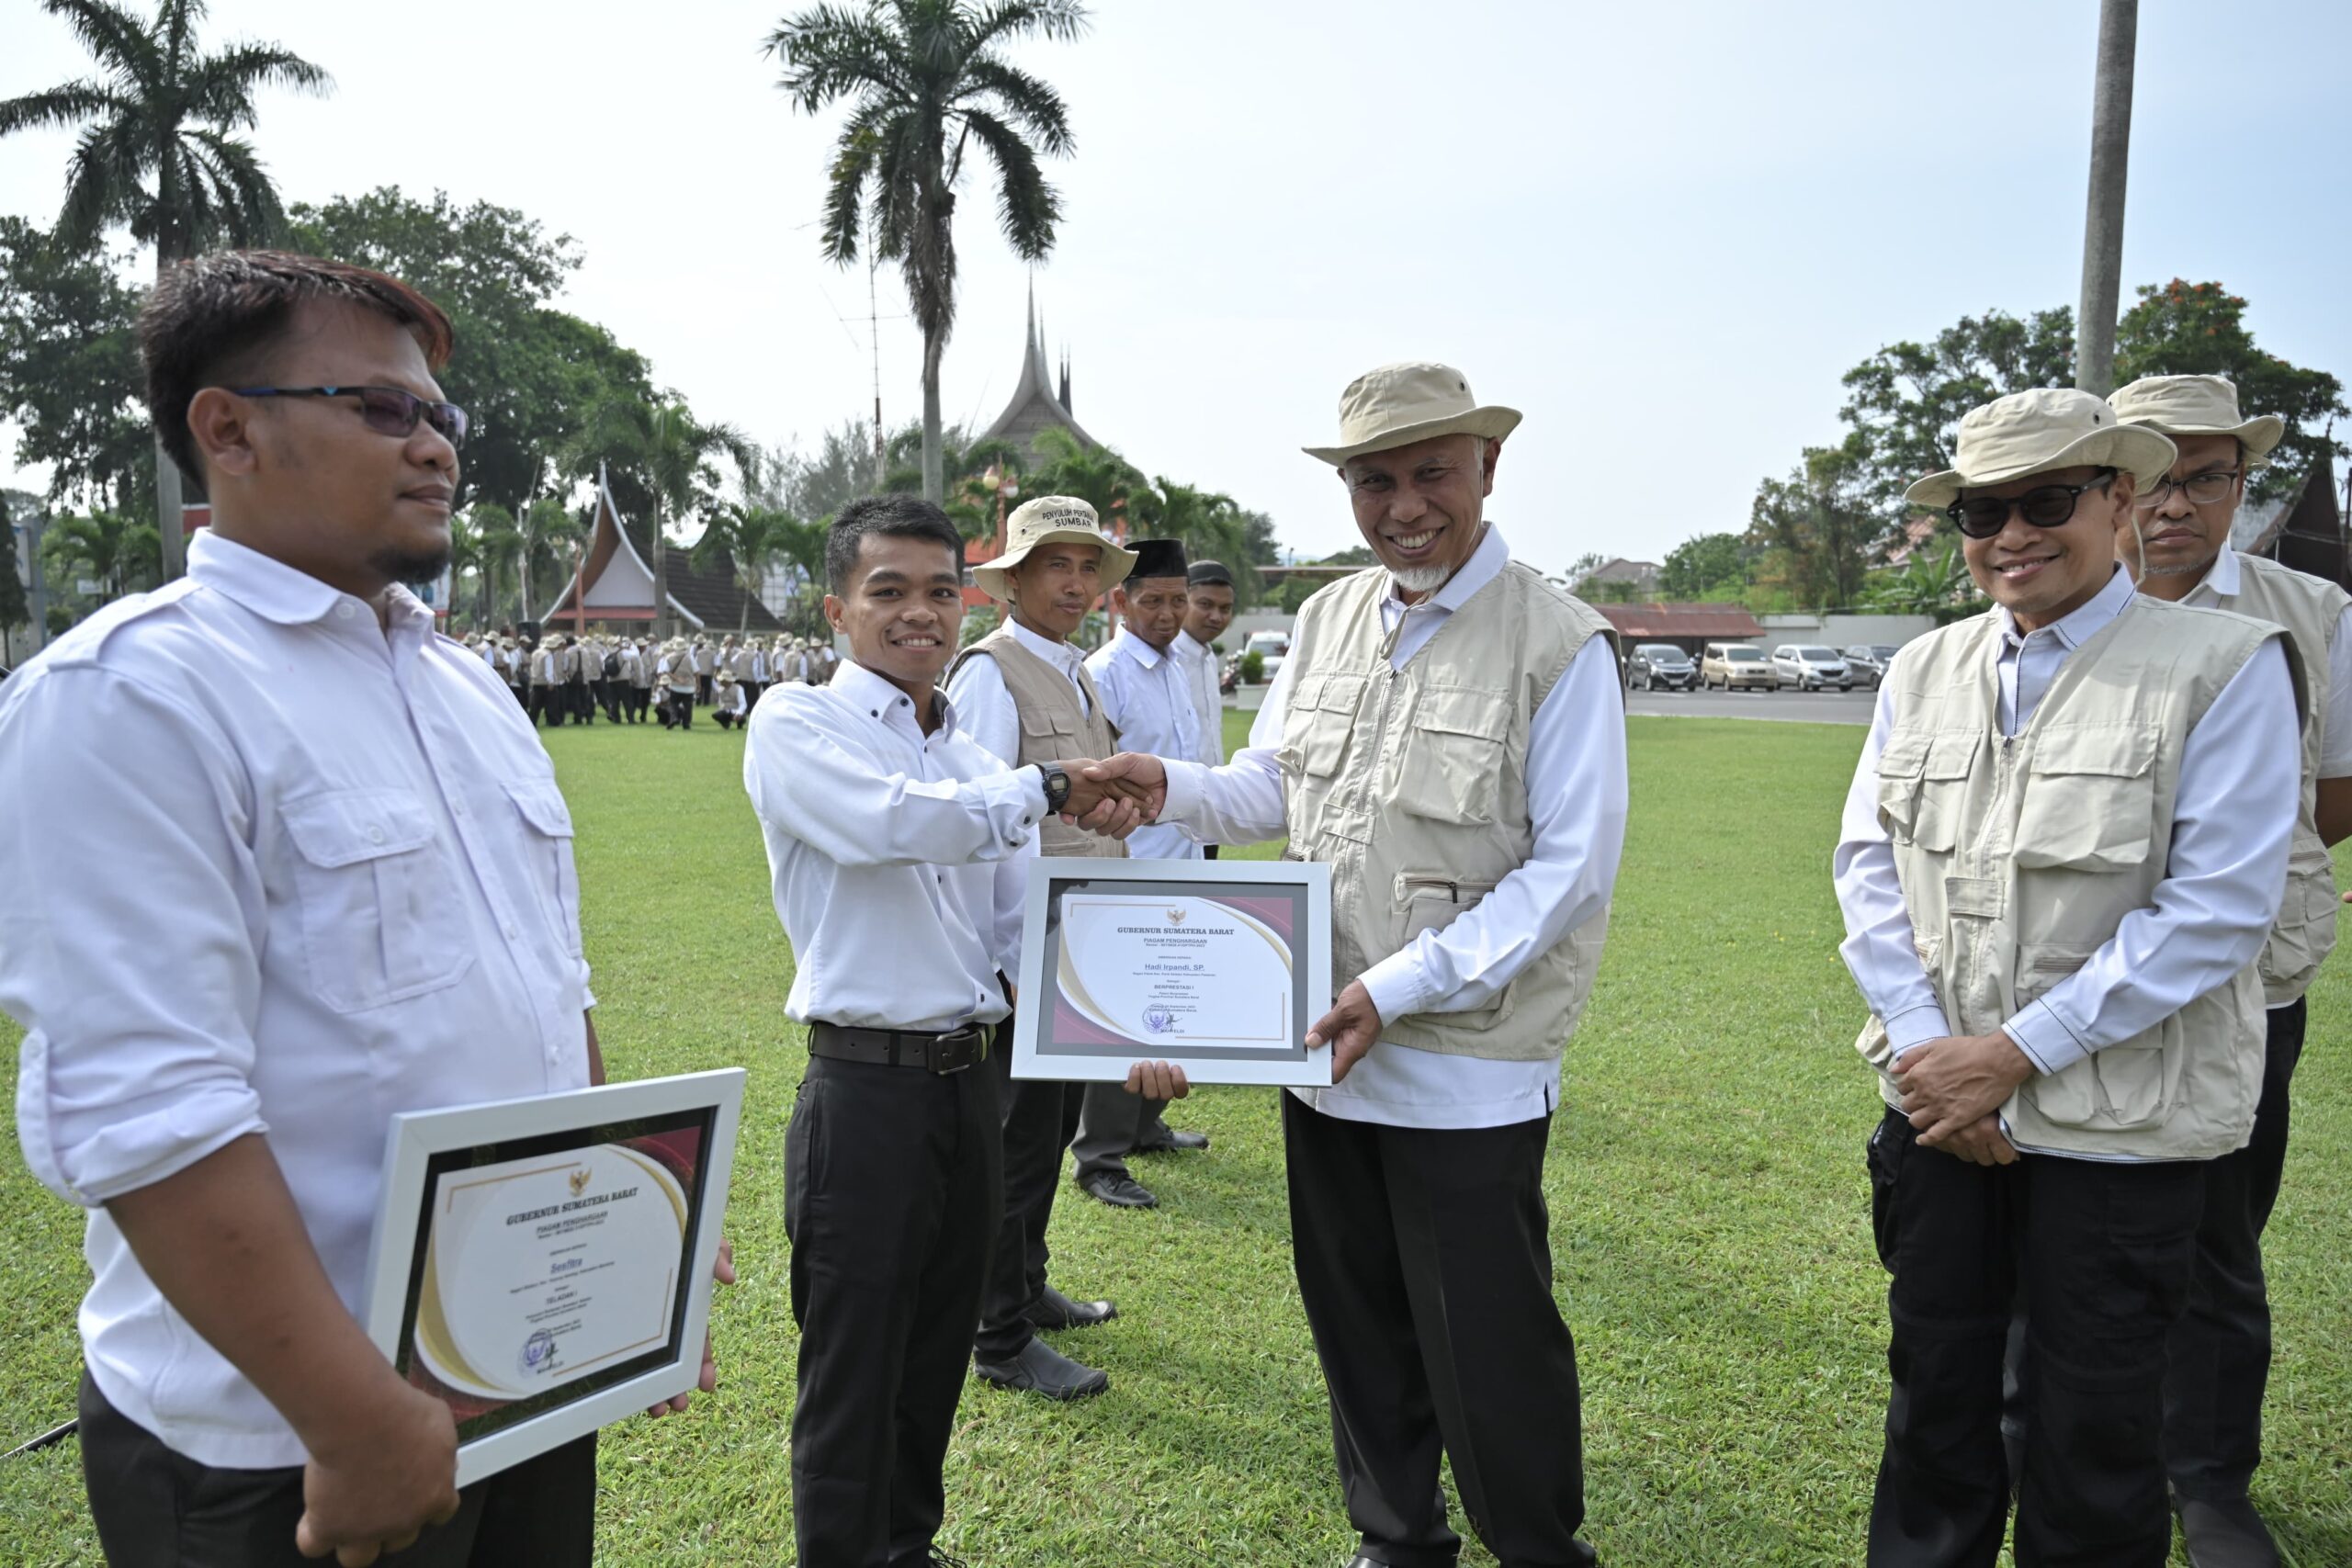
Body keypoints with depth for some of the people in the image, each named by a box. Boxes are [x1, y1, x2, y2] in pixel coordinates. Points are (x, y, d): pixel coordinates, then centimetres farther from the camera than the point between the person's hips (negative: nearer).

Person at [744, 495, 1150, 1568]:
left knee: (934, 1366, 20)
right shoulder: (797, 725, -6)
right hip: (866, 1091, -6)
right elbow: (898, 820, -26)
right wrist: (1048, 787, -16)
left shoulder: (973, 757, 12)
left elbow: (1024, 928, 11)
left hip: (970, 1085, 6)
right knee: (852, 1381, 6)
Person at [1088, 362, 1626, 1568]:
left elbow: (1570, 868, -14)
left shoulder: (1558, 643, -11)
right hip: (1326, 1055, 6)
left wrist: (1400, 988, -19)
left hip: (1468, 1071, -6)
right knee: (1358, 1331, 20)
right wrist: (1174, 789, -5)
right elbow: (1271, 787, 17)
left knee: (1489, 1354, 6)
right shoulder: (1327, 620, 7)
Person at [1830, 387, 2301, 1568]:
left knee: (2093, 1427, 11)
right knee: (1935, 1383, 18)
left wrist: (2016, 1052, -16)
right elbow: (1868, 863, 4)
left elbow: (2219, 905, -15)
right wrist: (1925, 1048, -8)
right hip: (1939, 1104, 4)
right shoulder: (1924, 672, 6)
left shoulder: (2225, 665, -9)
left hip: (2122, 1125, -4)